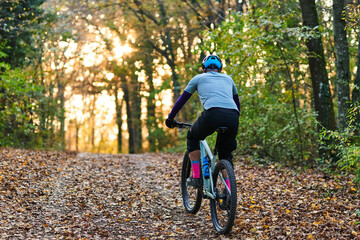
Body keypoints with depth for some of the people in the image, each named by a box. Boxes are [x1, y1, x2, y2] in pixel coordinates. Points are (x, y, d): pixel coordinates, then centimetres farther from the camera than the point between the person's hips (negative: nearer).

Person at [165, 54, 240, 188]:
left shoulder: (199, 78, 25)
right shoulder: (228, 78, 34)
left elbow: (182, 99, 30)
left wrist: (170, 118, 42)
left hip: (213, 114, -3)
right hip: (233, 117, 3)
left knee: (192, 137, 27)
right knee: (226, 155, 22)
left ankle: (196, 177, 19)